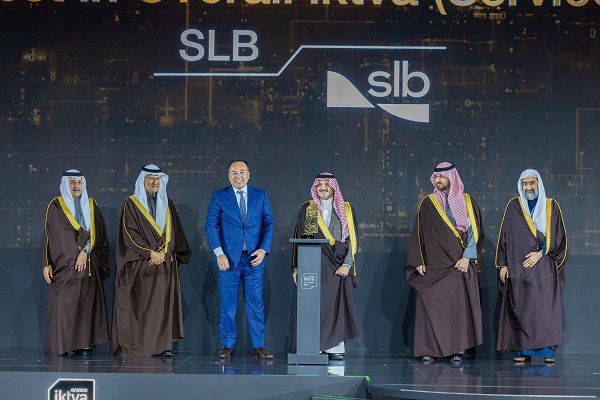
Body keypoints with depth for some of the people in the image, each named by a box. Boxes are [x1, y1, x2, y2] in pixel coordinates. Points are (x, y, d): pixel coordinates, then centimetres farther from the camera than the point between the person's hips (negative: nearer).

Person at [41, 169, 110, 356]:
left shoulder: (91, 205, 11)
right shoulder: (56, 206, 4)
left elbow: (98, 233, 2)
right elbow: (48, 235, 1)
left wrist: (85, 251, -13)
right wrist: (47, 263, -7)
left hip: (88, 264, 2)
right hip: (63, 263, -2)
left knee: (87, 304, -2)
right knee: (62, 304, -5)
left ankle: (84, 344, 1)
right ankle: (61, 346, -1)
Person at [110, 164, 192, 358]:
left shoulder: (167, 203, 14)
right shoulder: (132, 203, 3)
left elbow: (174, 233, 9)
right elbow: (130, 233, -5)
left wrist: (162, 252, -6)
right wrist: (150, 253, -12)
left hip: (165, 262, 3)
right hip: (139, 265, -3)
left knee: (164, 303, -2)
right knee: (139, 304, -5)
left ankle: (164, 345, -2)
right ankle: (135, 346, -2)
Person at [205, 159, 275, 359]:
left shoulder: (261, 195, 8)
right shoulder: (219, 196, 3)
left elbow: (269, 223, 6)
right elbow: (210, 225, -1)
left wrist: (264, 249, -7)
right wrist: (219, 253, -11)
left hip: (254, 258, 1)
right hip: (228, 258, -1)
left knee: (256, 303, 2)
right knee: (228, 304, 3)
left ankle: (258, 347, 7)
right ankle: (227, 346, 11)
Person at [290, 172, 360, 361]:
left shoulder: (346, 210, 9)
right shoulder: (307, 209, 9)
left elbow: (353, 238, 5)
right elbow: (298, 237, 8)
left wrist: (347, 264, -7)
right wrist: (296, 267, 2)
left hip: (338, 266, 0)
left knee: (336, 306, -2)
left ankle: (335, 348, 2)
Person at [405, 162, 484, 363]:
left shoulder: (467, 202, 8)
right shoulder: (428, 203, 10)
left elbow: (474, 231, 3)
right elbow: (419, 233, 8)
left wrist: (467, 258, -8)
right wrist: (419, 261, 0)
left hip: (461, 264, 0)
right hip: (434, 265, 0)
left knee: (459, 305, -4)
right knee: (431, 305, -6)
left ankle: (457, 349, -1)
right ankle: (429, 349, -4)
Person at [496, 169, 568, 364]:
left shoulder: (551, 206, 7)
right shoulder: (514, 206, 8)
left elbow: (558, 237, 4)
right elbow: (505, 235, 7)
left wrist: (541, 253, -9)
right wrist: (503, 264, 1)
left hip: (544, 269, 0)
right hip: (518, 269, 1)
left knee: (545, 308, -6)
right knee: (519, 309, -3)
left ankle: (547, 350, -2)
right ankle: (523, 350, 1)